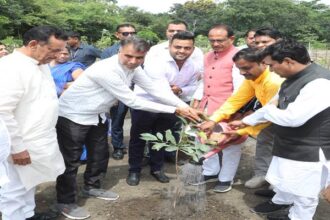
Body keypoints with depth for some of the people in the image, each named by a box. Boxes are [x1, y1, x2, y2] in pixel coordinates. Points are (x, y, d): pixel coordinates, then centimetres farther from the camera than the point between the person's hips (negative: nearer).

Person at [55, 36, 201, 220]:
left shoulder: (133, 67, -8)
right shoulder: (106, 71, -34)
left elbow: (155, 88, -7)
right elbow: (133, 102, -30)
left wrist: (184, 106, -19)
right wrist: (174, 110, -25)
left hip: (97, 115, 9)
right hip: (73, 116, -8)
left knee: (100, 154, 19)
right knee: (71, 161, 2)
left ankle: (92, 187, 41)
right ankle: (66, 202, 20)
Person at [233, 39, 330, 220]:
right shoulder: (293, 78, 3)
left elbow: (293, 117, -35)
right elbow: (272, 105, 16)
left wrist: (270, 110, -15)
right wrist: (246, 121, 20)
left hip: (310, 152, -9)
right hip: (288, 145, 10)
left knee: (303, 193, 9)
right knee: (283, 179, 28)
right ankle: (281, 201, 54)